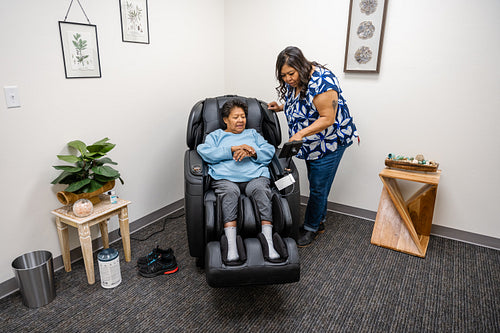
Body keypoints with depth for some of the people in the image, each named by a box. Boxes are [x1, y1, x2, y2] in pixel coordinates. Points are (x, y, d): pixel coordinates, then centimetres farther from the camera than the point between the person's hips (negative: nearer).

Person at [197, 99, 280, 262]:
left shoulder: (253, 134, 34)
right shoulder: (215, 135, 28)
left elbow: (270, 151, 16)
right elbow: (205, 152, 5)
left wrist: (252, 152, -4)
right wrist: (233, 150, -3)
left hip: (254, 175, 2)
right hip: (225, 177, -1)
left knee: (261, 189, -34)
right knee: (230, 192, -36)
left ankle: (269, 244, -41)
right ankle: (231, 247, -43)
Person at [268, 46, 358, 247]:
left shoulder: (321, 83, -27)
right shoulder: (294, 82, 1)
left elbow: (327, 119, -27)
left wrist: (301, 133, -35)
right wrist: (281, 107, 3)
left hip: (330, 142, -8)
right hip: (312, 144, 8)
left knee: (319, 187, 0)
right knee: (315, 184, 17)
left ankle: (311, 227, 17)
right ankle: (319, 222, 33)